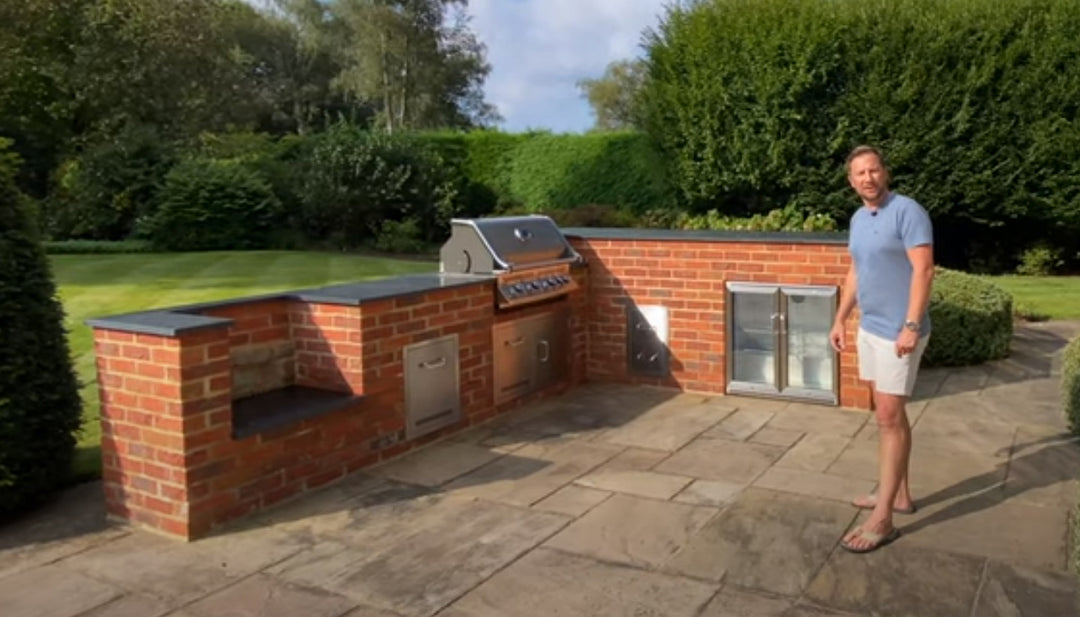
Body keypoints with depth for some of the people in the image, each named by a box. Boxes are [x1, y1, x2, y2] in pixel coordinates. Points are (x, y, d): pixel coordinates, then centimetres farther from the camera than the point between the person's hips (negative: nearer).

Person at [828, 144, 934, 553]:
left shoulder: (907, 211, -14)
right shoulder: (857, 219, 12)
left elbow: (923, 270, -19)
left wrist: (911, 326, -25)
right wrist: (840, 319, 17)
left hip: (898, 332, -8)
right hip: (869, 328, 8)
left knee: (889, 419, -7)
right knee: (890, 415, 15)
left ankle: (882, 519, -2)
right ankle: (899, 493, 28)